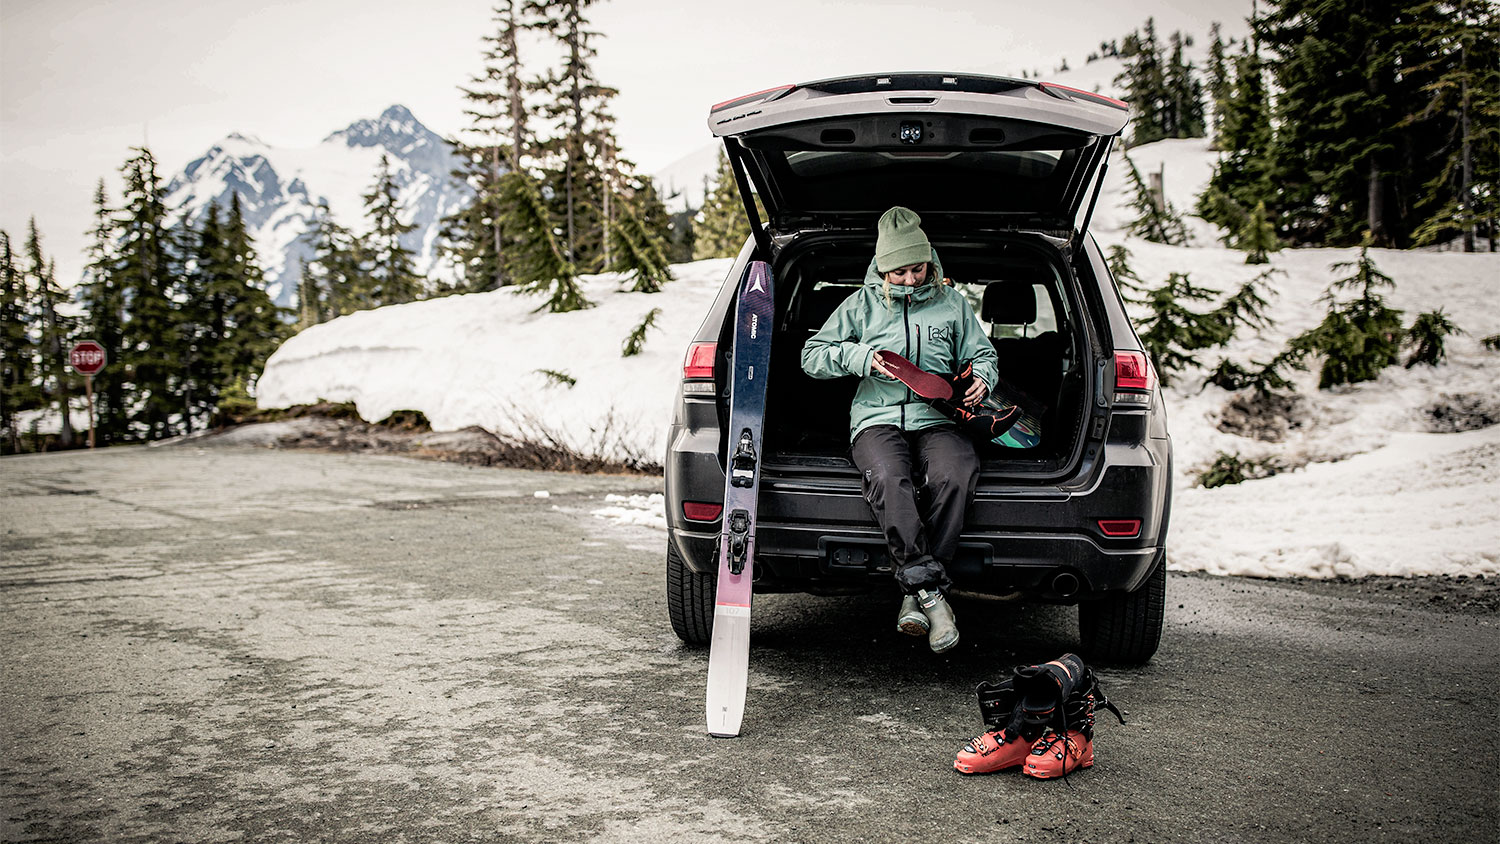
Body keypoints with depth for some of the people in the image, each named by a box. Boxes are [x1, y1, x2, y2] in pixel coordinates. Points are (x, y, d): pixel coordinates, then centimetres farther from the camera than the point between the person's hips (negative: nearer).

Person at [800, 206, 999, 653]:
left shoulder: (952, 303, 21)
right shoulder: (861, 304, 17)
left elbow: (982, 353, 27)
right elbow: (813, 355, 14)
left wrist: (981, 379, 3)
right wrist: (861, 357, -3)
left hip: (936, 419, 1)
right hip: (878, 419, -1)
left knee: (957, 476, -36)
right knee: (889, 478, -38)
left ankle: (916, 594, -30)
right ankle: (931, 589, -35)